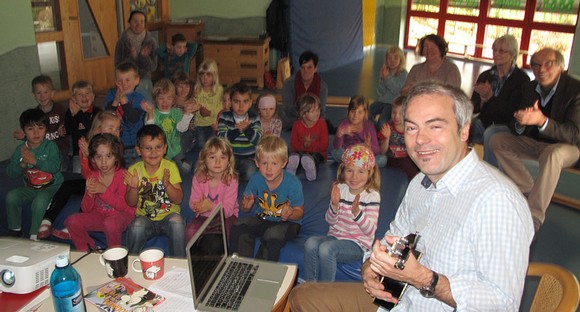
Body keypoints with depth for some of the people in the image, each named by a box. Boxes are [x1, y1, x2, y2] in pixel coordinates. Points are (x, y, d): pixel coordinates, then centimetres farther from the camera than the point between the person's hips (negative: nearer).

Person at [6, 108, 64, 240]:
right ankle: (15, 230, 3)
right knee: (11, 196, -18)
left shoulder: (50, 146, -8)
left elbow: (55, 166, -23)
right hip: (30, 188, 5)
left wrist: (35, 161, -33)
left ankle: (34, 236, -16)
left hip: (51, 186, -5)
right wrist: (23, 164, -20)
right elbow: (10, 173, -1)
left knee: (39, 201, -32)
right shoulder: (20, 149, 3)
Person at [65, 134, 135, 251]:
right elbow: (86, 209, 1)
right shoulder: (93, 177, 0)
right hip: (100, 215, 6)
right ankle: (85, 251, 9)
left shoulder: (123, 175, -14)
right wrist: (89, 194, -20)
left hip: (121, 215, -6)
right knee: (71, 221, -12)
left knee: (110, 223, -37)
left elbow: (123, 206, -21)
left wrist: (104, 190, -29)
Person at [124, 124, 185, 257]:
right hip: (144, 217, 1)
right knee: (136, 227, -30)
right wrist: (134, 187, -21)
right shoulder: (134, 170, -4)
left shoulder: (170, 167, -8)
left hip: (168, 214, -1)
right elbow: (131, 203, -1)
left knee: (177, 222, -32)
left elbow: (178, 200, -10)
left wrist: (167, 184, -28)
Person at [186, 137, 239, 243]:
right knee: (190, 232, -23)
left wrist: (211, 206, -36)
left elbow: (228, 210, -19)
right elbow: (193, 203, -7)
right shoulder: (198, 178, -5)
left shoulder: (231, 180, -15)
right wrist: (202, 205, -31)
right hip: (204, 216, 3)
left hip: (225, 217, -2)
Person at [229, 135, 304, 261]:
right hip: (261, 219, 4)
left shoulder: (293, 183, -18)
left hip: (286, 222, -3)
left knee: (273, 235, -35)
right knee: (239, 226, -22)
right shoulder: (256, 179, -8)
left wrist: (291, 213, -33)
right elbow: (246, 209, 2)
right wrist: (246, 206, -24)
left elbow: (299, 212, -9)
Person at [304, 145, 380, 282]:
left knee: (326, 248, -29)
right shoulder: (340, 189, 2)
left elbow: (370, 230, -17)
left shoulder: (372, 196, -10)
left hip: (357, 243, -5)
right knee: (311, 243, -22)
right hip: (335, 235, 5)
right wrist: (334, 205, -19)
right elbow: (331, 221, 2)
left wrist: (357, 212, -34)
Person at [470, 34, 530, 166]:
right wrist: (482, 100, -18)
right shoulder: (485, 75, 9)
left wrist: (490, 97, -27)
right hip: (484, 122, 4)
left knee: (490, 133, -36)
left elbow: (511, 112, -14)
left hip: (507, 126, -4)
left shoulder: (521, 79, -5)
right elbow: (474, 107, 5)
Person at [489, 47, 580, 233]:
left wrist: (542, 121, -41)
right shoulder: (530, 87, 0)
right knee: (497, 141, -12)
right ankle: (528, 192, -8)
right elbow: (516, 129, 1)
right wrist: (520, 123, -26)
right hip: (536, 142, 6)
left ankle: (534, 219, -33)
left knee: (552, 154, -39)